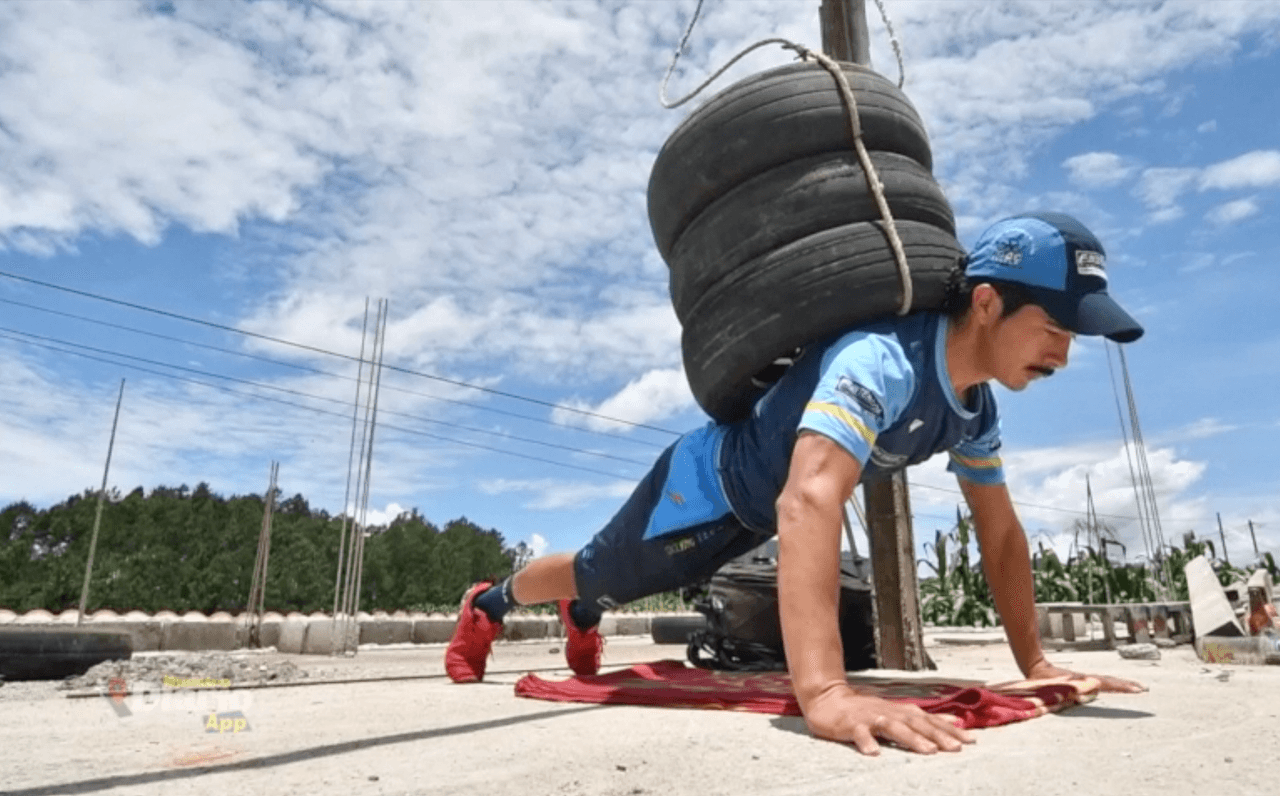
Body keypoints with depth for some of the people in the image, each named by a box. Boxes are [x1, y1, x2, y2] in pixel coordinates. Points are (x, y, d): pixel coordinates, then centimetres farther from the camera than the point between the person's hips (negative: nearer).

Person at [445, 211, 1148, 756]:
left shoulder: (976, 409, -10)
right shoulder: (882, 362, -40)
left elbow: (1000, 533, -1)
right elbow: (807, 503, -54)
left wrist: (1035, 663, -5)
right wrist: (823, 692, -62)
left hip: (754, 511, 7)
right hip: (707, 481, -7)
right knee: (598, 573, 16)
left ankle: (581, 617, 61)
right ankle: (487, 604, 46)